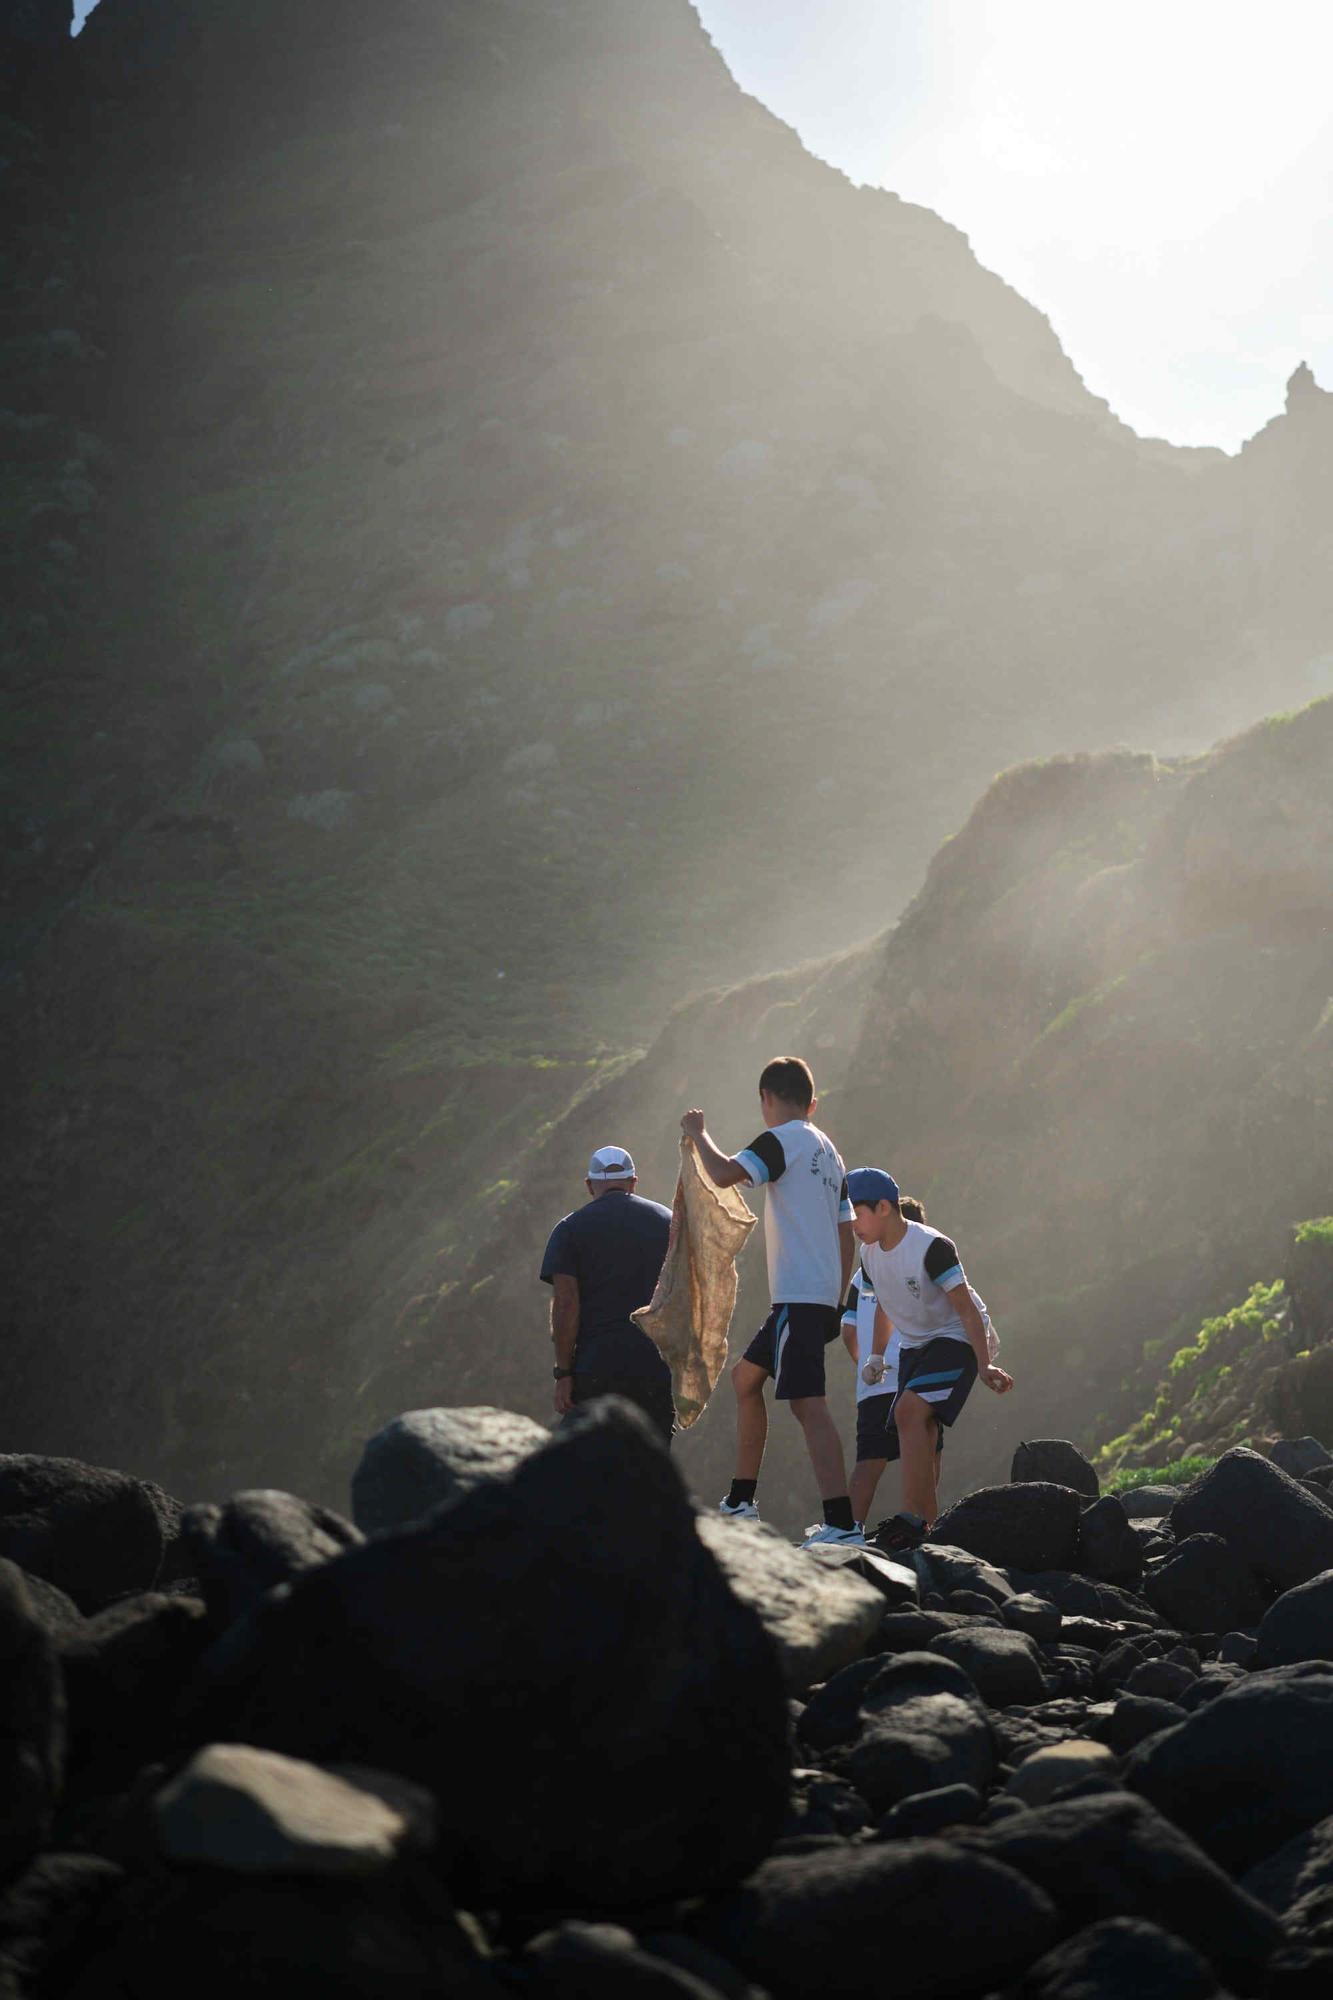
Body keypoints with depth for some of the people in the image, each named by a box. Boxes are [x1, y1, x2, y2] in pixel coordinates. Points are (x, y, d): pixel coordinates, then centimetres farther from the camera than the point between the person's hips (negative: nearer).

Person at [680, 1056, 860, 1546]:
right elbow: (847, 1237, 19)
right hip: (821, 1294, 10)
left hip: (798, 1295, -10)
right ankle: (740, 1503, 26)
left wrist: (698, 1134, -1)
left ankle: (842, 1523, -24)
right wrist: (836, 1303, 23)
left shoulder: (782, 1140, -7)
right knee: (745, 1377, 22)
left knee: (807, 1403, -15)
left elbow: (723, 1175, -20)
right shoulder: (828, 1150, 19)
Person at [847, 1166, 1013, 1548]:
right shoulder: (870, 1255, -1)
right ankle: (928, 1528, 10)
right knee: (920, 1436, 4)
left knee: (910, 1412, -26)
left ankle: (911, 1518, -31)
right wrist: (877, 1357, 25)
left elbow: (966, 1308, -22)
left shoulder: (932, 1247, -24)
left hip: (954, 1342, -8)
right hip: (913, 1347, 8)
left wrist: (984, 1365, -25)